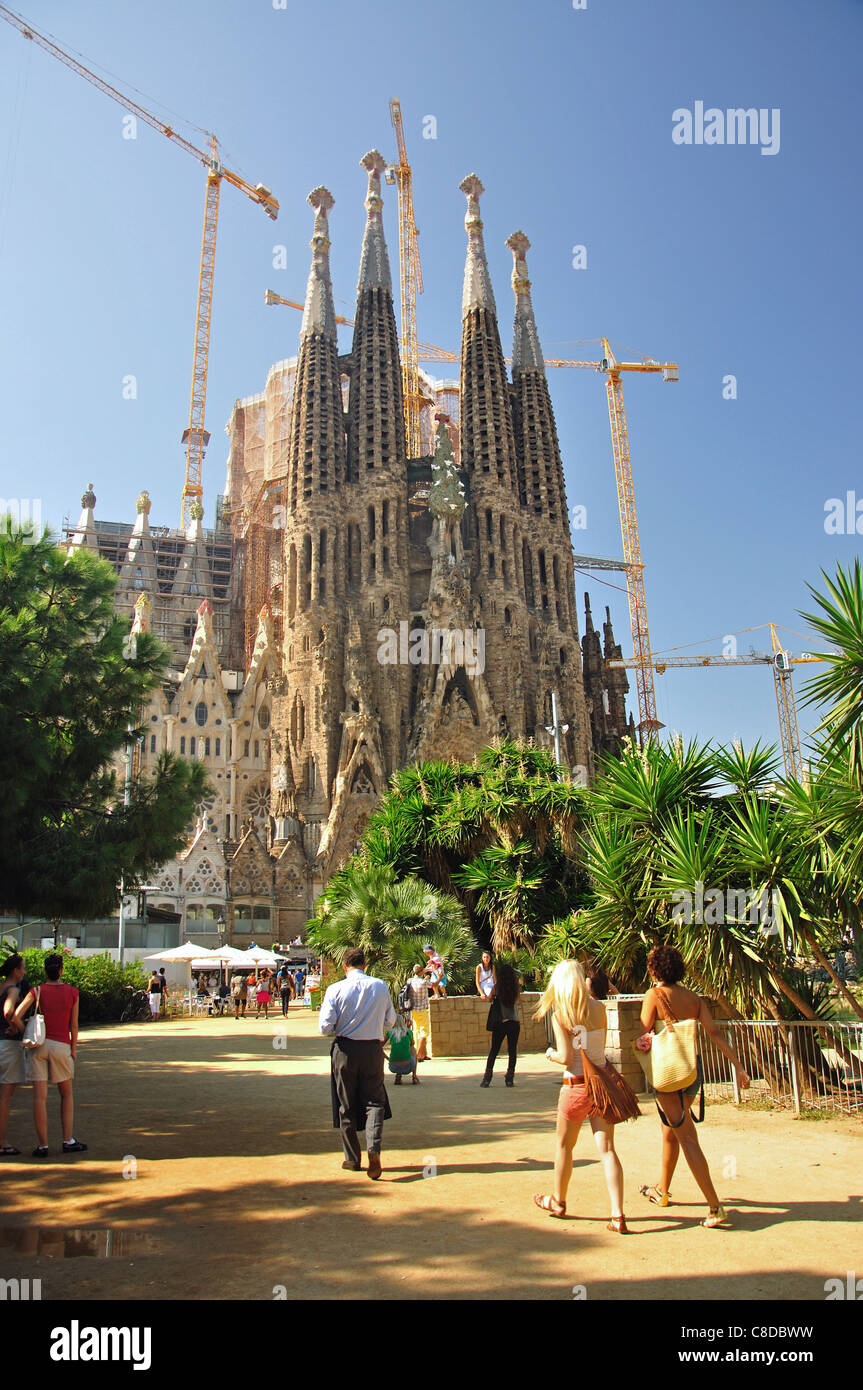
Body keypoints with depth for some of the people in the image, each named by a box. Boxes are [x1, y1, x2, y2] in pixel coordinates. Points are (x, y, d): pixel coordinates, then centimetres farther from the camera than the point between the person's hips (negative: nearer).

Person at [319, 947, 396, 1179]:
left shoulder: (335, 990, -10)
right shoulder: (380, 986, -3)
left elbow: (325, 1025, -12)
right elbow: (390, 1021, 6)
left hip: (345, 1049, -1)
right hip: (373, 1049, 1)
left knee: (346, 1106, 12)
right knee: (374, 1101, 10)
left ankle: (352, 1159, 20)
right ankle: (374, 1146, -13)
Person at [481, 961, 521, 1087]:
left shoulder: (497, 987, -7)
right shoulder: (516, 988, -2)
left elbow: (490, 999, 9)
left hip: (499, 1023, 0)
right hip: (514, 1023, 0)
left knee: (493, 1050, 8)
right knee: (512, 1051, 7)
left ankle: (487, 1078, 5)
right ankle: (509, 1078, 5)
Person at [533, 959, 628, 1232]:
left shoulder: (560, 1016, -13)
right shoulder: (599, 1008, -1)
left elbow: (566, 1057, -16)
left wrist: (550, 1054, 3)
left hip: (577, 1086, -3)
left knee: (564, 1145, 17)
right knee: (607, 1149, 4)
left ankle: (558, 1202, 35)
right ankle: (618, 1216, -2)